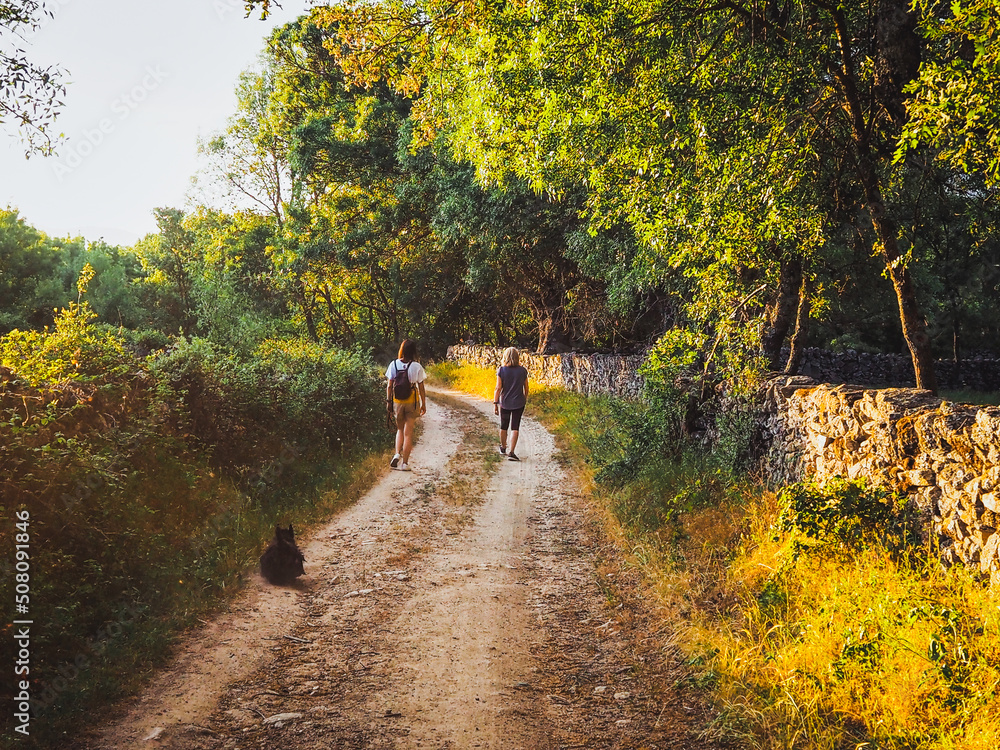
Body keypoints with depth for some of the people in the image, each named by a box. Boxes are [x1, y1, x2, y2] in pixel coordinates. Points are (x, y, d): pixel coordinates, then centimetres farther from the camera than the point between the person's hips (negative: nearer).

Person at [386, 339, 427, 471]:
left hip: (397, 401, 2)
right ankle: (404, 463, 7)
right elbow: (421, 387, -4)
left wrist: (388, 401, 9)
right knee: (408, 432, 5)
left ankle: (397, 453, 0)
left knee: (400, 429, 20)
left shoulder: (394, 365, -6)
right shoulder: (416, 367, -10)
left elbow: (389, 385, -2)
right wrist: (423, 404, 5)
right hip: (412, 402, -2)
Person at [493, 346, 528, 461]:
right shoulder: (522, 370, -5)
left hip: (505, 402, 0)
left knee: (504, 426, 17)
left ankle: (503, 448, 35)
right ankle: (511, 452, -7)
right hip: (518, 403, 0)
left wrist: (495, 404, -7)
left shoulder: (501, 370, -10)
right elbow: (526, 388, 3)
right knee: (515, 427, 2)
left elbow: (498, 388, -12)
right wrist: (525, 399, 20)